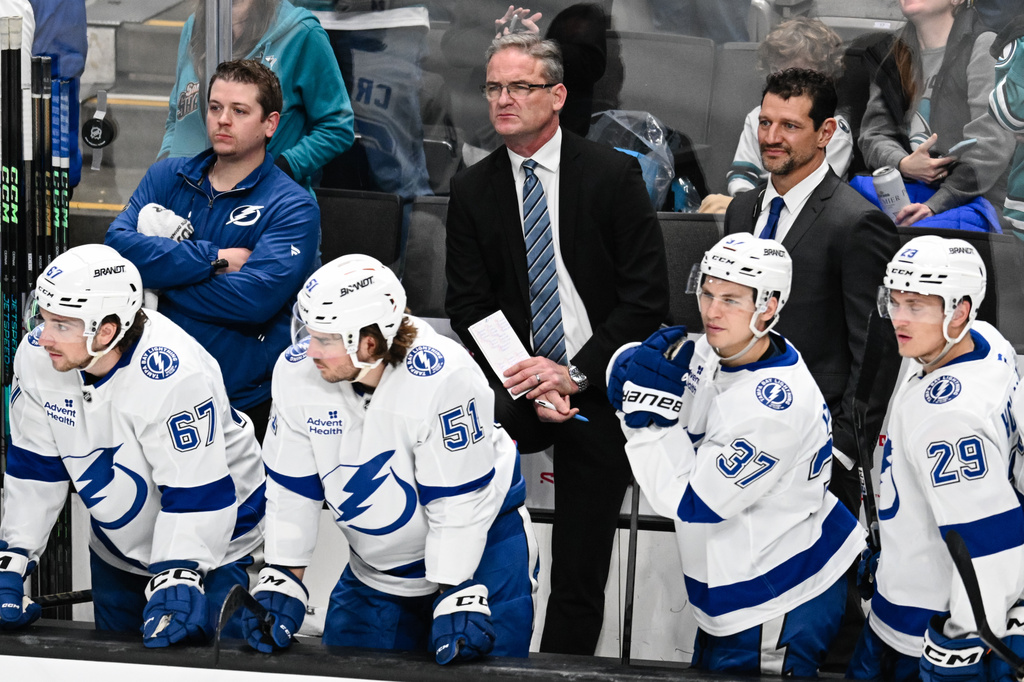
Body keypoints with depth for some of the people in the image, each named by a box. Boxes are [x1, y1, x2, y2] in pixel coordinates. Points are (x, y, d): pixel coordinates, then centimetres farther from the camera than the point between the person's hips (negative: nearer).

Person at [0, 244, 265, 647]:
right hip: (116, 546, 6)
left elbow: (195, 495, -32)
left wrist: (174, 585, -35)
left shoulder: (175, 375, -36)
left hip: (212, 540, -6)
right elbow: (33, 468, -6)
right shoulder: (36, 357, -17)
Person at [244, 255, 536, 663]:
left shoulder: (444, 379, -32)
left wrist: (455, 604, -25)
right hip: (374, 568, 5)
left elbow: (458, 504, -26)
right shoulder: (297, 371, -16)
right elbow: (291, 490, -6)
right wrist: (281, 586, -9)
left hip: (477, 549, -5)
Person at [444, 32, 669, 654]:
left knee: (579, 577, 0)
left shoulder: (614, 175, -3)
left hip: (599, 393, -2)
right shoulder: (473, 189, 4)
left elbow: (648, 298, -6)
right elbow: (469, 306, 2)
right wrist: (525, 383, -14)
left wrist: (576, 374, -16)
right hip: (515, 383, 2)